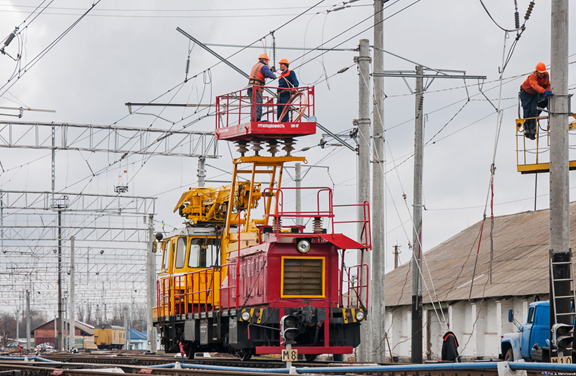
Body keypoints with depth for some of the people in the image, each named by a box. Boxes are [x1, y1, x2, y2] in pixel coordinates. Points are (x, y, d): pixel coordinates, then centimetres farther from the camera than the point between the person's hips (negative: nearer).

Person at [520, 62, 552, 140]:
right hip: (526, 93, -4)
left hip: (535, 94, 4)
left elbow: (547, 85, -3)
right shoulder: (532, 76, -36)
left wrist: (546, 95, -21)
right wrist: (544, 91, -70)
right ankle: (526, 129, -3)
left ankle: (532, 129, -10)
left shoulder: (546, 75, -17)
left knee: (534, 110, -9)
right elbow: (535, 85, -54)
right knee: (527, 110, -9)